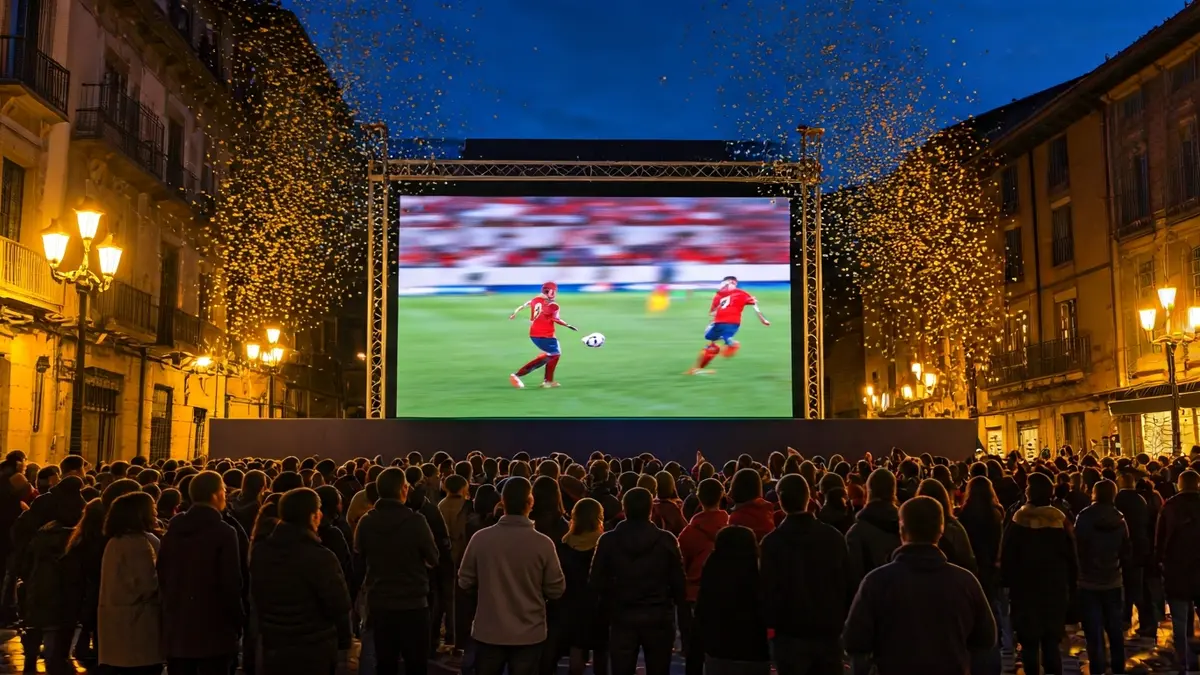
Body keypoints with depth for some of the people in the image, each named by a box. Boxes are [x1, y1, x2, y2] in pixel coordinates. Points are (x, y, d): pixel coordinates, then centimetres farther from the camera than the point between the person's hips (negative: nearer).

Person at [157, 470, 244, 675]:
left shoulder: (174, 529, 4)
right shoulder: (224, 532, -14)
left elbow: (162, 574, 10)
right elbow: (231, 582, -14)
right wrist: (237, 621, -3)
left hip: (176, 627, 6)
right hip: (213, 629, -6)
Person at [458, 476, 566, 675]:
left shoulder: (480, 538, -13)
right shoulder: (543, 543, -15)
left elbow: (465, 582, -1)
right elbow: (556, 590, -7)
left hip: (488, 632, 1)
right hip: (529, 634, -1)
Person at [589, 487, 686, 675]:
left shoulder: (608, 540, -7)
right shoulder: (666, 540, -9)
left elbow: (596, 582, -3)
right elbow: (678, 581, -6)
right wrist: (680, 607, 10)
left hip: (622, 617, 0)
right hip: (659, 617, 0)